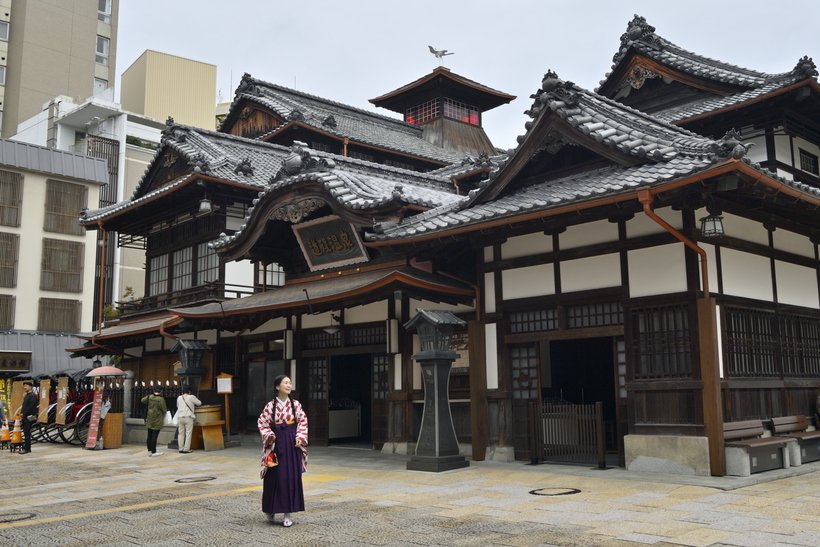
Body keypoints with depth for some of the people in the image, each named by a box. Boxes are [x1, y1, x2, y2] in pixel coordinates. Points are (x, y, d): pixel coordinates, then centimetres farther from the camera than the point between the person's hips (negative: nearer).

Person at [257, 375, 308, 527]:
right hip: (276, 444, -1)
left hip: (292, 444, 1)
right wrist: (269, 435, -12)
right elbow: (262, 423, 3)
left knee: (292, 477, 0)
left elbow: (303, 422, 5)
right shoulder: (270, 406, -2)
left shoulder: (296, 404, 2)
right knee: (275, 477, 2)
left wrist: (300, 438, -6)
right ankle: (271, 509, 25)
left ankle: (287, 513, 8)